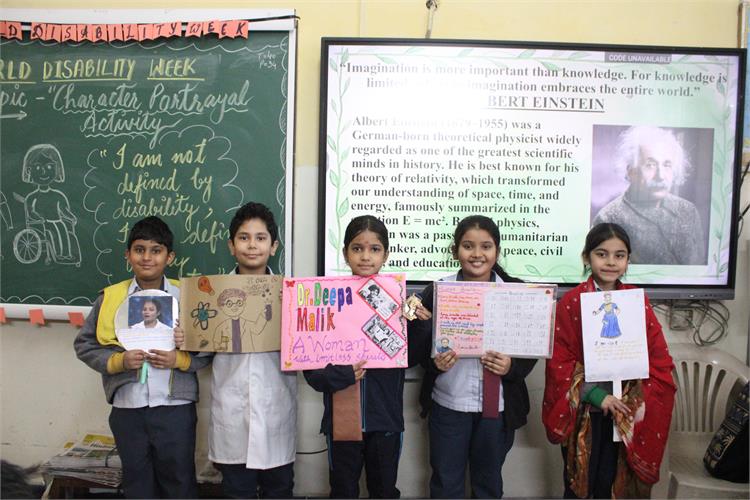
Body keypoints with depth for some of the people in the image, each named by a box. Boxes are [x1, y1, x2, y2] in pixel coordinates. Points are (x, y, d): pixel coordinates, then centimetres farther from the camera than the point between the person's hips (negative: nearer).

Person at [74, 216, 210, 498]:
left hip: (175, 408, -2)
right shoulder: (110, 298, 1)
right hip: (127, 409, 2)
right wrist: (118, 361, -10)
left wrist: (179, 360, -18)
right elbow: (84, 345, 6)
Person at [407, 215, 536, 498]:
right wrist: (434, 363, -20)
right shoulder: (437, 292, -5)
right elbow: (417, 350, 0)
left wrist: (512, 366, -15)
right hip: (448, 403, 0)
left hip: (498, 406, 1)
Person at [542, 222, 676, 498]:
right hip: (583, 410, -2)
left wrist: (635, 398, -13)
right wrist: (596, 395, -16)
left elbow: (659, 358, -1)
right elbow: (559, 361, -9)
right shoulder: (571, 303, -9)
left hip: (626, 412, 2)